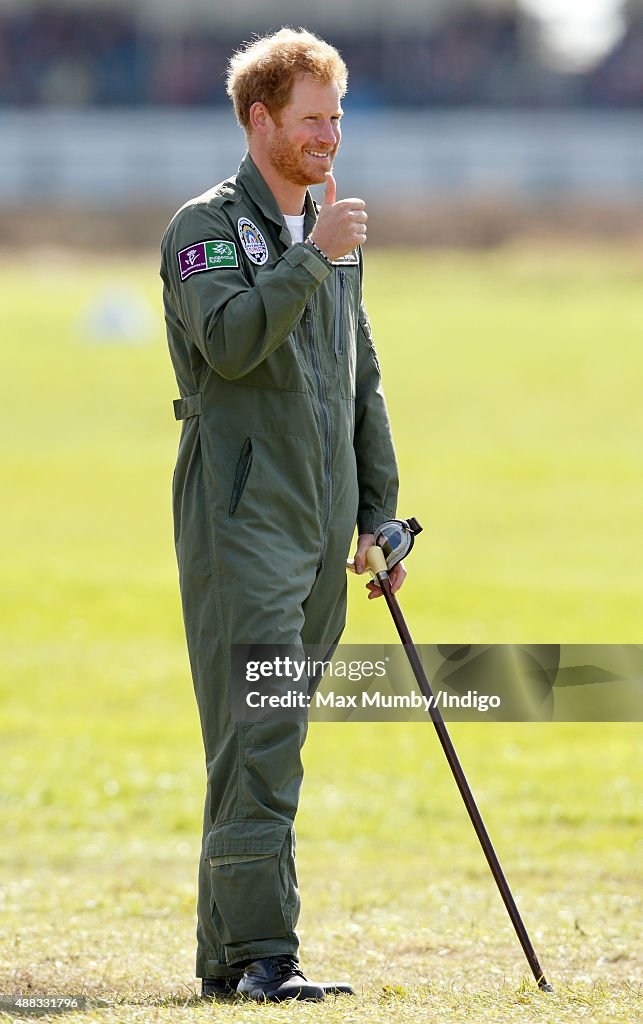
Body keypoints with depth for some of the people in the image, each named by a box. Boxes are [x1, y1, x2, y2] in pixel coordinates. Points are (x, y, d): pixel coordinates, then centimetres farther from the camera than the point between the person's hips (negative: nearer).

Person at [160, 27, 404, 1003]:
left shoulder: (334, 238, 18)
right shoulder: (206, 227, -4)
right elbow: (228, 340, -22)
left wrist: (379, 514, 19)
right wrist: (315, 257, -20)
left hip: (321, 525, 7)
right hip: (240, 520, -7)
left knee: (268, 745, 8)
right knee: (258, 740, -14)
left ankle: (225, 952, 12)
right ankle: (261, 953, -18)